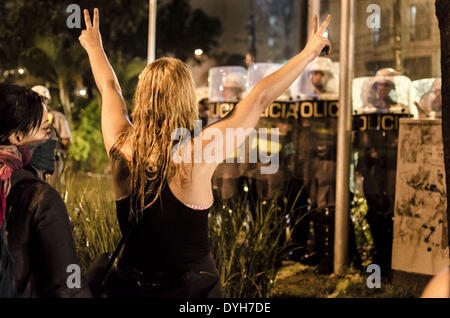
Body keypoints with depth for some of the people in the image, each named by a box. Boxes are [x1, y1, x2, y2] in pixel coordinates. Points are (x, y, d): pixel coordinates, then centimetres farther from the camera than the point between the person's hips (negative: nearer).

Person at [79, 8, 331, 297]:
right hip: (192, 287, -3)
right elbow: (261, 98, -11)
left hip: (130, 285, 3)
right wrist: (310, 52, 0)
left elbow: (109, 88, 8)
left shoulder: (122, 147, -11)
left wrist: (95, 47, 28)